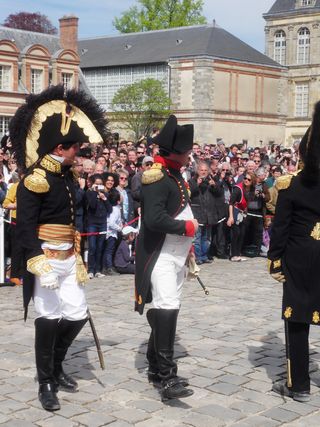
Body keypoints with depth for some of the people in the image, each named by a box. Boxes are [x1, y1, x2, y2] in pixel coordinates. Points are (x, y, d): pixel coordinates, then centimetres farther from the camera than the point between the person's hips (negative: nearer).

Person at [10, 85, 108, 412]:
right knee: (48, 319, 0)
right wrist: (39, 262, -25)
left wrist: (78, 256, 20)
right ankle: (46, 383, 14)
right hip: (46, 260, -8)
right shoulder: (35, 179, -15)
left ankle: (56, 367, 32)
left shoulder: (66, 176, 12)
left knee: (77, 315, 11)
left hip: (68, 260, 8)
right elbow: (25, 226, -19)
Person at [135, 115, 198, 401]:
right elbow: (154, 219, -29)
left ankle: (156, 368, 23)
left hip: (176, 255, 10)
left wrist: (186, 246, 16)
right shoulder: (156, 177, -17)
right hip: (160, 256, -10)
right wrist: (187, 227, -17)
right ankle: (167, 376, -17)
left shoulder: (175, 175, 14)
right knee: (166, 308, -17)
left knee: (169, 309, 13)